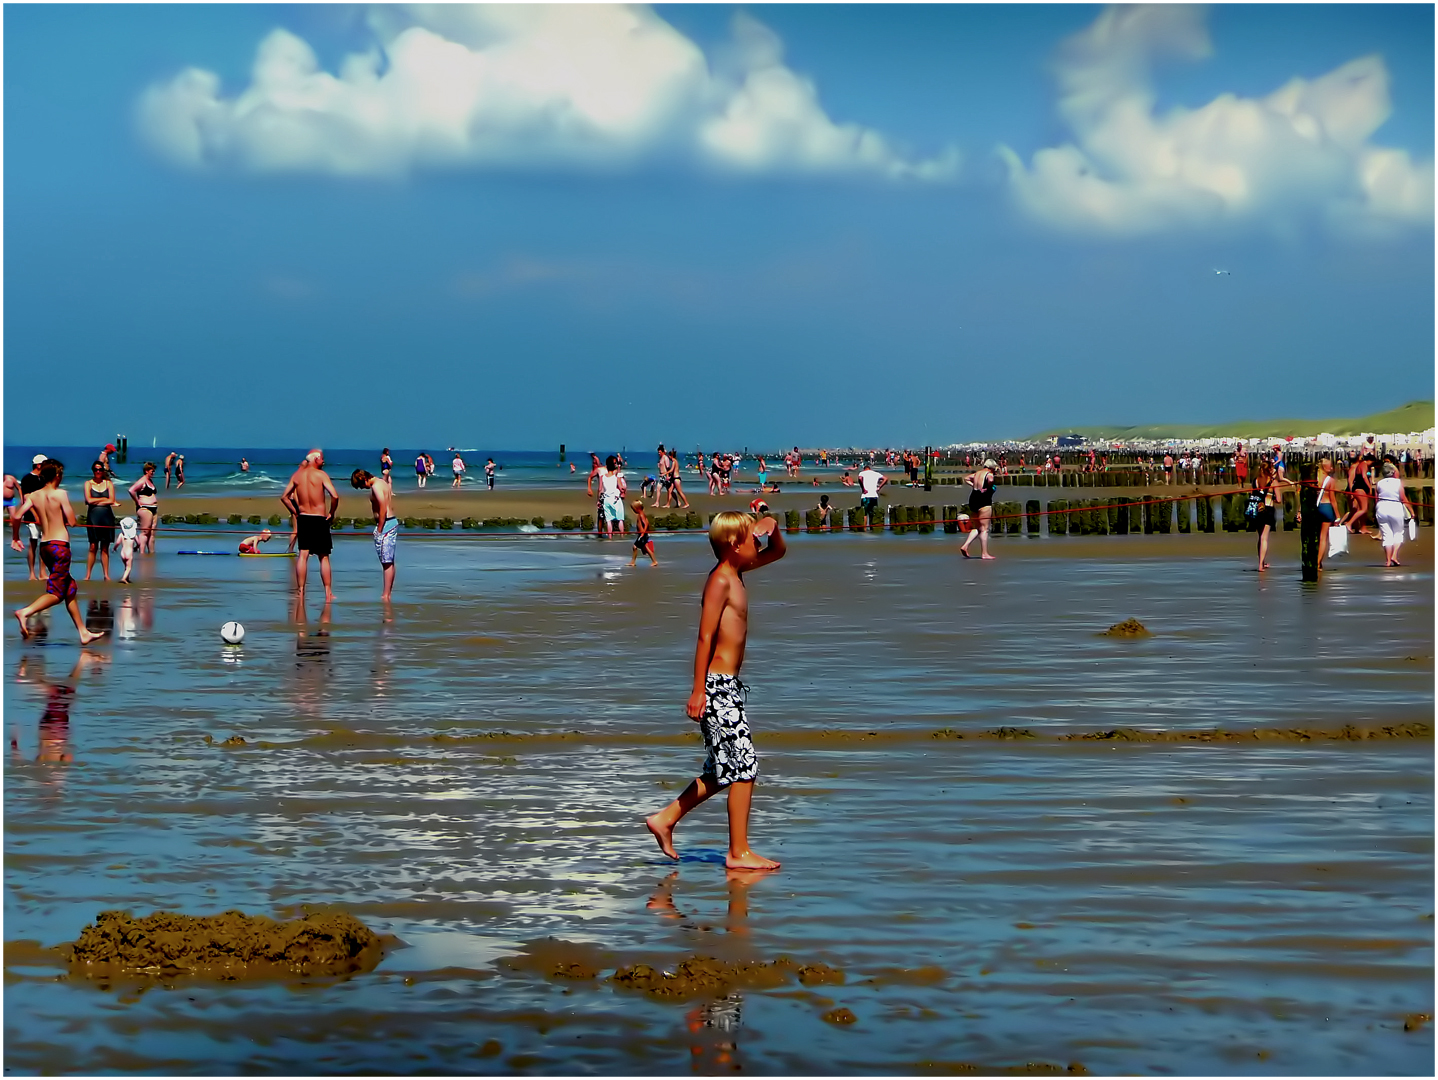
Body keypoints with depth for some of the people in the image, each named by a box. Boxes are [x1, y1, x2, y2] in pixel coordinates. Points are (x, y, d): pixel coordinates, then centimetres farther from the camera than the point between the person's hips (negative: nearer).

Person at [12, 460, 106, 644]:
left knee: (70, 588, 17)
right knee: (56, 592, -8)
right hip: (60, 545, -7)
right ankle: (25, 612, -32)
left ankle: (83, 633, 22)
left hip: (44, 546, 7)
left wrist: (15, 538, 8)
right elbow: (71, 521, -10)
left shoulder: (34, 496, 4)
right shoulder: (60, 494, -10)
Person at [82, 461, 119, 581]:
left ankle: (106, 575, 6)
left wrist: (96, 501, -6)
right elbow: (89, 500, -7)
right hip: (93, 517, -2)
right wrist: (105, 499, -3)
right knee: (93, 547, -5)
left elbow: (111, 500, -2)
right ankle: (88, 575, 0)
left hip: (107, 517, 2)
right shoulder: (88, 483, 6)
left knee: (105, 548, 3)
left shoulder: (109, 483, 10)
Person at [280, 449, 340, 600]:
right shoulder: (320, 474, -10)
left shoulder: (297, 475, 5)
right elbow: (334, 496, -20)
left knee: (303, 555, 5)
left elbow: (284, 497, 7)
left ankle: (300, 591, 2)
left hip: (303, 518, 4)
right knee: (324, 557, 5)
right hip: (319, 519, -4)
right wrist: (331, 513, -6)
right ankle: (328, 593, 6)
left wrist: (295, 512, 12)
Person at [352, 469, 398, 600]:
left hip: (385, 524, -10)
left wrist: (379, 530, -18)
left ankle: (386, 595, -9)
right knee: (390, 561, 12)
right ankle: (388, 593, 15)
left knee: (386, 562, -9)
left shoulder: (376, 486, -15)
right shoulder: (384, 483, 15)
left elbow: (383, 509, -20)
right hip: (393, 521, 10)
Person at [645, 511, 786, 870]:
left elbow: (777, 552, 29)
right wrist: (698, 691, -22)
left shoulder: (735, 572, 13)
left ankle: (664, 819, 24)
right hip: (717, 686, -10)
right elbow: (705, 637, -18)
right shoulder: (720, 581, -14)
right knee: (744, 767, -7)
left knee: (722, 770, 17)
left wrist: (773, 528, 6)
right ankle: (739, 852, -2)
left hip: (728, 687, 10)